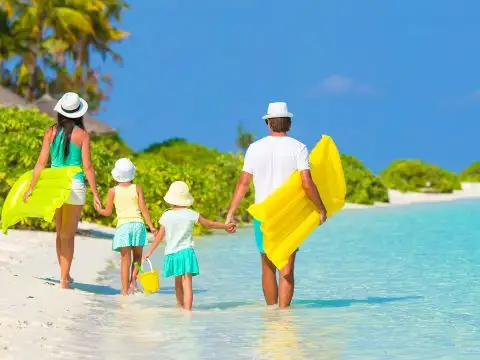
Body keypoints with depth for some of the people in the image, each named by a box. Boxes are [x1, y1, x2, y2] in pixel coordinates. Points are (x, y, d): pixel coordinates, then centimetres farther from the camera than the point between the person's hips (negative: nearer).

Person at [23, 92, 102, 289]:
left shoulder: (51, 132, 0)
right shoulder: (82, 134, -6)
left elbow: (41, 162, -1)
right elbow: (87, 166, -8)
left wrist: (30, 187, 4)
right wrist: (95, 193, -4)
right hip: (75, 185, -3)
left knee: (60, 233, 19)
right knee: (68, 235, 4)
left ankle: (65, 275, 28)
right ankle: (64, 279, 0)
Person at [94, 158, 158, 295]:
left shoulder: (113, 191, 2)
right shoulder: (137, 189, 3)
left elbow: (108, 212, 6)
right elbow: (143, 208, -2)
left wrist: (99, 209, 27)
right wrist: (151, 226, 2)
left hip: (123, 226, 0)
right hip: (138, 224, 0)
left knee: (125, 260, 2)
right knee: (137, 256, 16)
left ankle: (125, 289, 0)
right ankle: (133, 282, 0)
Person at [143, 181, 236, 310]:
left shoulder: (166, 216, -1)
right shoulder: (191, 214, -3)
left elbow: (159, 236, 2)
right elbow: (209, 224, 8)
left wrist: (149, 252, 12)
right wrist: (225, 226, 22)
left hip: (171, 253, 2)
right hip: (186, 251, -2)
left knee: (178, 282, 20)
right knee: (187, 284, -7)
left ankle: (180, 307, 38)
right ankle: (187, 309, -18)